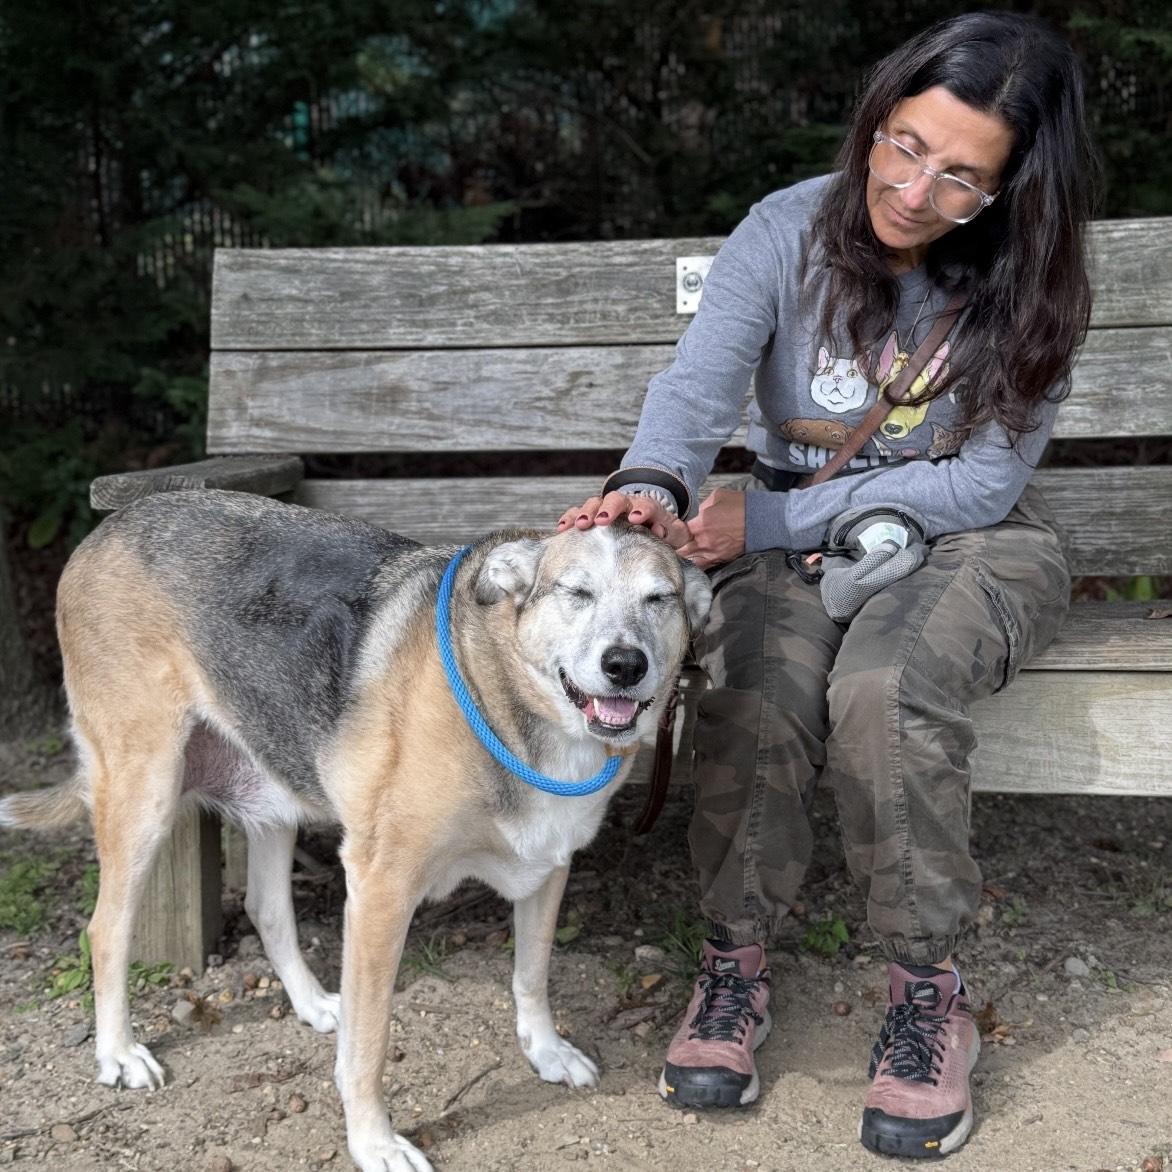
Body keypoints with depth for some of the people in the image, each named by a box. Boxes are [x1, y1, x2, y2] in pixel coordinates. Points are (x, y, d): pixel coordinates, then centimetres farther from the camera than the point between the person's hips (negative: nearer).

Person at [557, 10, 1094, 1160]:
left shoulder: (1025, 284, -9)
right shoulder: (788, 232, -9)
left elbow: (984, 480, -12)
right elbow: (695, 387, -21)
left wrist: (765, 519, -19)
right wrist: (650, 489, -46)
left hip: (963, 542, -1)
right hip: (791, 536, 1)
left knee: (884, 688, -34)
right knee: (752, 699, -31)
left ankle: (926, 987, -16)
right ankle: (734, 958, -10)